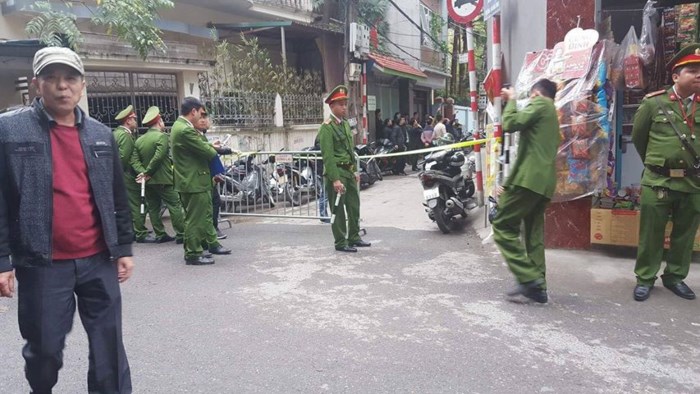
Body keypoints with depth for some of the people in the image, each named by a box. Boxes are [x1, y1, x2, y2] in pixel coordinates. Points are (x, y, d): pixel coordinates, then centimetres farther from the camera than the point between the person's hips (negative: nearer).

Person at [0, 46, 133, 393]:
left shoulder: (102, 135, 8)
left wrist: (124, 248, 9)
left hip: (98, 260, 3)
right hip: (42, 264, -2)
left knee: (109, 347, 8)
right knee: (44, 348, 11)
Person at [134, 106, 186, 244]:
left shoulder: (139, 140, 8)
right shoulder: (162, 136, -12)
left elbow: (137, 160, 5)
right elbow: (158, 157, -21)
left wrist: (144, 173, 5)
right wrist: (147, 173, -14)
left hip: (148, 181, 7)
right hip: (164, 179, -6)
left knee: (153, 208, 11)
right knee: (175, 206, -1)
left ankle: (160, 234, 15)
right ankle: (181, 234, -1)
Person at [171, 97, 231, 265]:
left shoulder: (180, 126, 11)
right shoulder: (185, 130, -22)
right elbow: (207, 152, -19)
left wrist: (210, 146, 4)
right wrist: (213, 149, 1)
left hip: (194, 180, 11)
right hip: (193, 182, -11)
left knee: (206, 214, 20)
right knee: (195, 219, -1)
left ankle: (212, 243, 33)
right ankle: (193, 254, 10)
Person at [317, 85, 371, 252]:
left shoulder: (346, 124, 14)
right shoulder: (327, 127, -13)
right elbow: (328, 156, -19)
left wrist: (355, 171, 17)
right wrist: (335, 179, -23)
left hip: (349, 172, 8)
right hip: (336, 172, -8)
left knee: (354, 206, 15)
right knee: (338, 209, 1)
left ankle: (354, 238, 28)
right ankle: (340, 243, 12)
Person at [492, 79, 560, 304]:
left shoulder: (540, 104, 0)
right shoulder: (552, 115, 28)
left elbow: (510, 124, -13)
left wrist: (511, 100, 4)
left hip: (529, 177, -9)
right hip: (544, 181, 9)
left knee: (503, 226, -6)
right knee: (534, 234, 10)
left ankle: (529, 278, -11)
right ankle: (538, 286, 10)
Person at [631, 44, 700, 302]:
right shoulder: (654, 103, -3)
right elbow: (638, 136, 10)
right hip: (658, 182, -2)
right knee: (651, 234, 5)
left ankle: (675, 276, 28)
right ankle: (645, 278, 18)